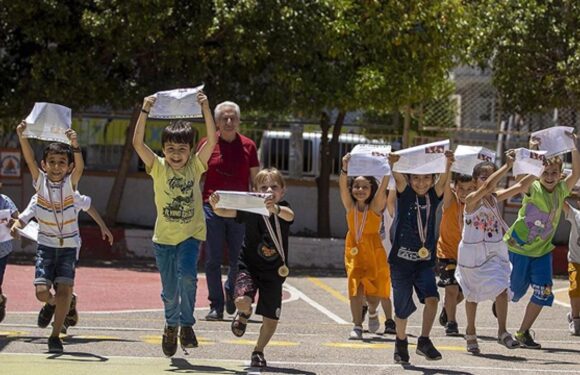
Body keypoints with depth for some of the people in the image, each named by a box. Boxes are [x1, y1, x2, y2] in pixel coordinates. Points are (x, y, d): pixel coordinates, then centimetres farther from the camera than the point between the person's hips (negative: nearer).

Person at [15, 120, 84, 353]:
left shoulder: (70, 184, -6)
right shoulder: (40, 181, -3)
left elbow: (79, 167, -25)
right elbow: (29, 160, -17)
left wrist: (75, 144, -42)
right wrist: (22, 137, -33)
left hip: (68, 246, -1)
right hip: (46, 245, 1)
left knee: (64, 290, -13)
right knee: (42, 292, -9)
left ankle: (55, 335, 1)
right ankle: (51, 304, 29)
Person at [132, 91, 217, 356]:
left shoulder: (195, 166, -3)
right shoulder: (158, 168, -5)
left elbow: (211, 141, -14)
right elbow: (138, 143, -17)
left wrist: (206, 109, -22)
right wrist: (145, 112, -24)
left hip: (191, 234, -1)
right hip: (164, 237, 1)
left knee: (187, 275, -24)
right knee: (169, 290, 7)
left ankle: (186, 324, -7)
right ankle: (171, 325, 35)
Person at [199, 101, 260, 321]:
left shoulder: (248, 146, 8)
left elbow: (256, 181, 12)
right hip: (212, 209, -1)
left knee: (240, 260, 3)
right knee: (213, 260, -2)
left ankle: (231, 291, 32)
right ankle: (216, 306, 5)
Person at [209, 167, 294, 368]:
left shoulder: (283, 209, -12)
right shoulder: (249, 209, -11)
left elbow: (289, 215, -36)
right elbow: (225, 212, -22)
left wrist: (275, 209, -59)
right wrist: (215, 206, -46)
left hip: (274, 271, 1)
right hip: (249, 266, -1)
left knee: (271, 318, 5)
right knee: (242, 301, -26)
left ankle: (258, 351, 33)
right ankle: (243, 315, 14)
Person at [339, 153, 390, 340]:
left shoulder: (375, 206, -8)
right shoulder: (350, 205, -3)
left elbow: (383, 187, -21)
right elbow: (342, 186, -17)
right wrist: (345, 168, -34)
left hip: (374, 252, -1)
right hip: (354, 251, 1)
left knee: (373, 293, 2)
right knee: (356, 289, -5)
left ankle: (372, 312, 34)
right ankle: (357, 326, 4)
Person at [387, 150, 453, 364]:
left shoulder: (433, 196, 3)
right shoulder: (405, 194, -2)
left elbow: (443, 180, -15)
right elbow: (398, 178, -22)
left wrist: (448, 164, -36)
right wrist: (393, 164, -44)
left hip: (425, 260, 2)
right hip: (401, 259, -2)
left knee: (431, 298, -19)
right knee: (402, 307, 6)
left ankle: (424, 342, -9)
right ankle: (401, 342, 29)